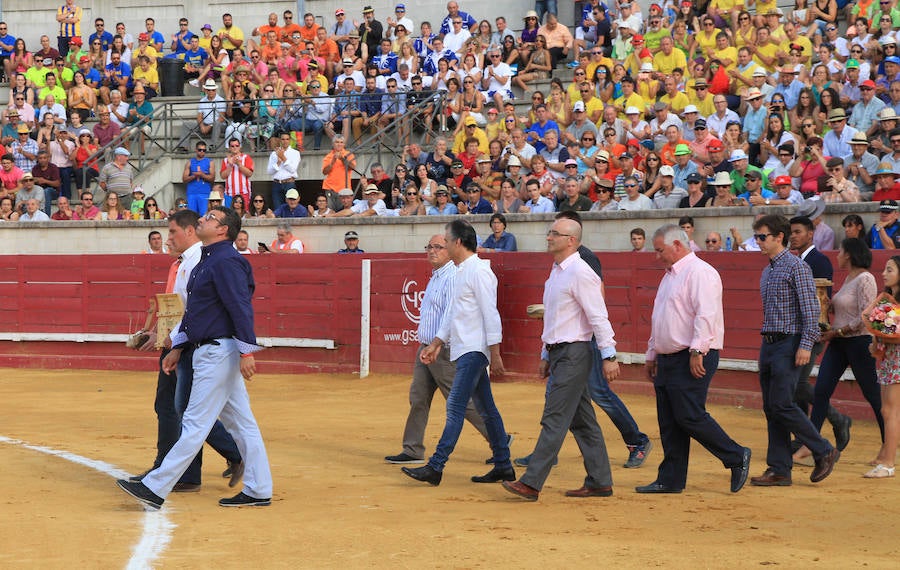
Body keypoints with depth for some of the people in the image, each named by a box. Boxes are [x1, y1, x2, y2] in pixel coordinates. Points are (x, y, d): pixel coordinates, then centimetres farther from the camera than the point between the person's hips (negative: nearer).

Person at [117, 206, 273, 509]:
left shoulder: (226, 261, -14)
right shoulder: (207, 260, 18)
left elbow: (241, 307, -21)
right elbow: (193, 310, 24)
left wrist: (246, 351, -25)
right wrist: (177, 347, 23)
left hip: (219, 351, -11)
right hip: (208, 351, 11)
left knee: (195, 424, -9)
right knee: (242, 423, 10)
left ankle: (155, 488, -10)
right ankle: (258, 491, 13)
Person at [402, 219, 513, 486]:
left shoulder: (479, 271, -13)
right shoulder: (461, 272, 17)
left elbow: (491, 315, -17)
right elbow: (452, 314, 25)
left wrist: (495, 354, -19)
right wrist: (436, 344, 22)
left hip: (474, 351, -10)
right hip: (465, 351, 10)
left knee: (455, 408, -12)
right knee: (485, 410, 11)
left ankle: (436, 467, -15)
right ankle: (503, 466, 15)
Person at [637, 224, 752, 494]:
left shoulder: (699, 272, -11)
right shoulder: (669, 276, 21)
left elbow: (706, 315, -21)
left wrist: (697, 352, -26)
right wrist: (652, 355, 26)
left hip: (692, 360, -10)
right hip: (668, 359, 10)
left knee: (690, 417, -13)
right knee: (668, 423, 7)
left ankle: (737, 457, 0)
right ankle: (671, 479, 11)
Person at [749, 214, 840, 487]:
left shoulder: (796, 267, -10)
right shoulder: (768, 270, 16)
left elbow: (811, 308, -15)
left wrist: (806, 345, -20)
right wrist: (766, 345, 19)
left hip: (788, 343, -9)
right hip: (768, 343, 9)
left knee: (781, 404, -13)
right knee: (771, 408, 6)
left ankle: (824, 451, 2)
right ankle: (779, 470, 8)